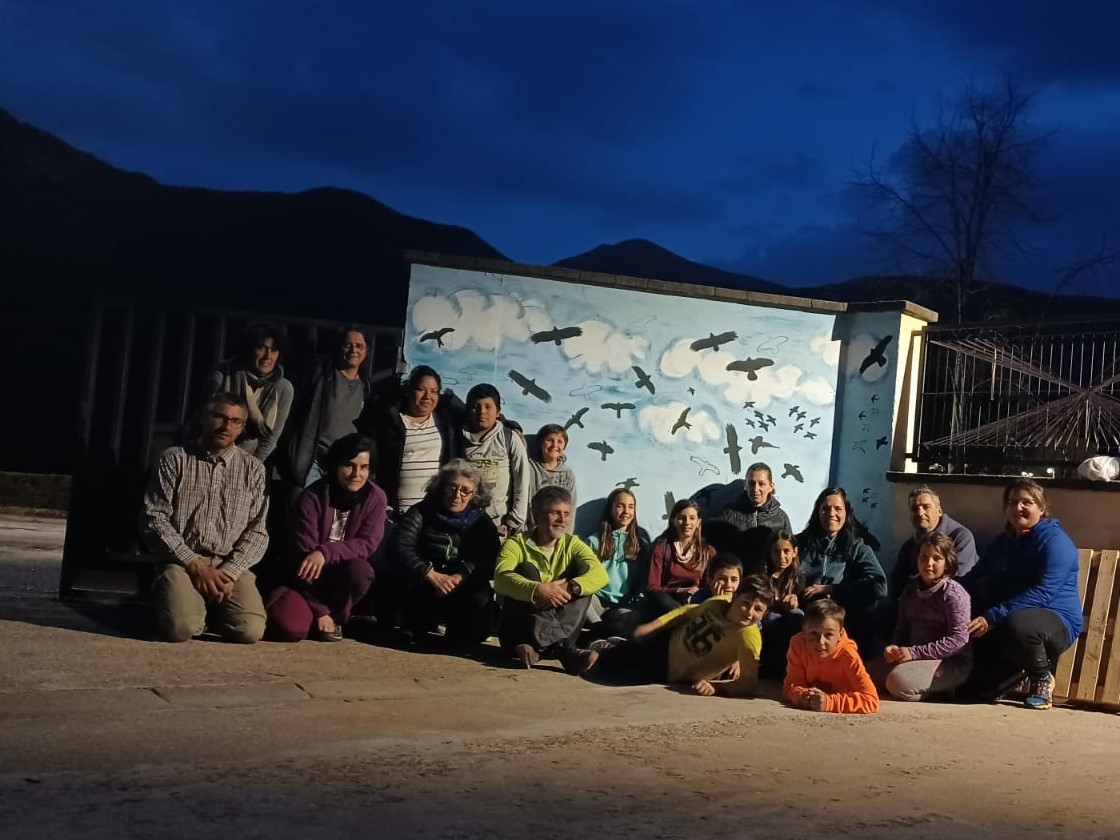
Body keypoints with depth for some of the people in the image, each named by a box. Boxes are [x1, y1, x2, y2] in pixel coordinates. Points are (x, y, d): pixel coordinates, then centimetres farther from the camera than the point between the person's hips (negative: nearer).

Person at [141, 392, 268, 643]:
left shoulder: (253, 469, 10)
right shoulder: (174, 459, 5)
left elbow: (257, 532, 5)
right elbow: (154, 519, -2)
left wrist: (228, 572, -11)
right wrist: (194, 565, -11)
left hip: (231, 567, 2)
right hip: (182, 562, -2)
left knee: (250, 630, -23)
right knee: (181, 628, -29)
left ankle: (213, 610, 11)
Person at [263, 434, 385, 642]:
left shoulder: (375, 498, -8)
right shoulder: (313, 496, -17)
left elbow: (368, 544, -16)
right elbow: (304, 552, -19)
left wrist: (325, 552, -34)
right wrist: (320, 611, -21)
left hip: (340, 576, 2)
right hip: (306, 579, -2)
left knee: (360, 570, -33)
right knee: (289, 626, -30)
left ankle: (337, 617, -2)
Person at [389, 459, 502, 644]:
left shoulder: (480, 520, 9)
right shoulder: (422, 513, 3)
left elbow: (491, 560, -5)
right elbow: (398, 548, -12)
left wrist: (460, 577, -24)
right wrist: (431, 575, -27)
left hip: (464, 588, 2)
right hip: (424, 585, -1)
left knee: (481, 598, -30)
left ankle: (458, 634, 4)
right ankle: (415, 629, 3)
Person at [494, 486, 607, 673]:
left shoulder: (572, 544, 7)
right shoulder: (516, 544, -2)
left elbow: (600, 574, -12)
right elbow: (501, 579, -23)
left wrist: (569, 588, -32)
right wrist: (538, 590, -41)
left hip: (560, 626, 3)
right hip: (518, 631, -3)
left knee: (583, 568, -13)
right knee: (527, 570, -24)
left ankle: (540, 649, -32)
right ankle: (565, 651, -42)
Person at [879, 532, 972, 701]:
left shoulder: (953, 593, -10)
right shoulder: (910, 592, 13)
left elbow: (958, 639, -18)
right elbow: (901, 630, 16)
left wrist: (915, 652, -21)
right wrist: (893, 647, -9)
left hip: (952, 662, -8)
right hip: (917, 658, 8)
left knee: (898, 681, -31)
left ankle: (941, 690, -3)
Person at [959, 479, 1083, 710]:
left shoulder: (1055, 541, -12)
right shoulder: (1002, 542, 13)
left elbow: (1042, 594, -25)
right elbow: (973, 579, 11)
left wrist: (992, 618, -33)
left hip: (1056, 622, -7)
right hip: (1003, 625, 7)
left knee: (1017, 625, -42)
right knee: (972, 687, 0)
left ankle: (1042, 678, -13)